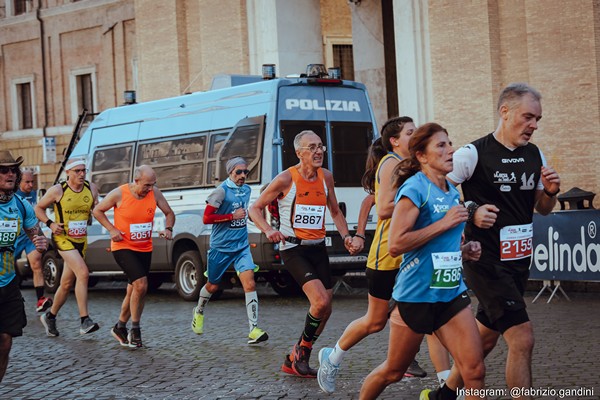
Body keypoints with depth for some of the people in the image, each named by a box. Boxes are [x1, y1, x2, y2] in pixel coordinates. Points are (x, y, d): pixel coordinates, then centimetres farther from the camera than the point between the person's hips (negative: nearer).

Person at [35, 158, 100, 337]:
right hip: (63, 238, -6)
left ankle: (50, 316, 33)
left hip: (81, 241, 6)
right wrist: (50, 224, -11)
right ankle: (85, 321, -25)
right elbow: (38, 208, 3)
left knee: (67, 284, 12)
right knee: (83, 273, -24)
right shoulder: (58, 190, -8)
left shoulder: (91, 189, 3)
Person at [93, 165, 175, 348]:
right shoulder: (119, 194, -14)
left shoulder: (155, 194, -5)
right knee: (141, 284, -21)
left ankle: (120, 327, 32)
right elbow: (97, 211, -1)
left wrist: (168, 228, -12)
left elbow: (169, 213, 9)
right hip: (123, 247, -5)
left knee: (133, 291, 12)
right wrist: (112, 229, -12)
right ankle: (135, 330, -7)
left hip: (145, 249, 5)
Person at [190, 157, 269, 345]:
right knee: (213, 286, 12)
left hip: (241, 246, 4)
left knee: (250, 283, -14)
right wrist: (232, 216, -18)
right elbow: (206, 218, -17)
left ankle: (253, 330, -18)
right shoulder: (222, 191, -13)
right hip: (221, 246, -4)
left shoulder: (247, 190, 8)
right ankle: (199, 312, 44)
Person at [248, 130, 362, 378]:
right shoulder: (286, 179, -10)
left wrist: (347, 237, 3)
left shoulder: (325, 177, 5)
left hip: (318, 248, 6)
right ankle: (302, 349, 3)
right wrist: (269, 230, -21)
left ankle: (294, 361, 21)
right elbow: (255, 208, -3)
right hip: (293, 249, -6)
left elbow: (335, 212, 19)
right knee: (321, 301, -22)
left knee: (325, 309, 5)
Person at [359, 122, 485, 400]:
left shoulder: (452, 192, 10)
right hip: (416, 294, -6)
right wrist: (444, 223, -20)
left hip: (452, 292, 6)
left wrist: (464, 250, 6)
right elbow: (395, 245, -22)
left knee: (475, 371, -6)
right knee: (393, 372, 10)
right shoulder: (415, 188, -13)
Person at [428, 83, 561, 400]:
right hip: (487, 263, -7)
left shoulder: (535, 155, 8)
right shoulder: (473, 154, -13)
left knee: (485, 338, 17)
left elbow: (542, 208, 18)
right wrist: (471, 210, -22)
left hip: (518, 262, 7)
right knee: (522, 338, -13)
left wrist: (550, 192, -4)